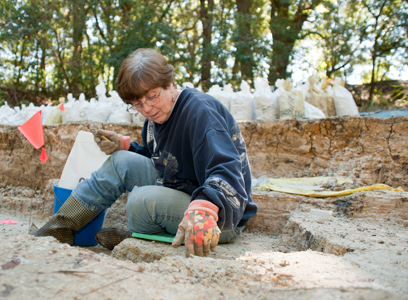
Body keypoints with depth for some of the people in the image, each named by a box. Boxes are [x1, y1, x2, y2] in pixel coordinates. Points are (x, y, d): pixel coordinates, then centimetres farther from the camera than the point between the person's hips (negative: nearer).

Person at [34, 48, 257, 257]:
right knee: (121, 161, -3)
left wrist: (203, 210, -56)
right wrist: (124, 145, 1)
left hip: (223, 217, -8)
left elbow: (227, 173, -36)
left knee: (143, 199, -31)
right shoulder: (156, 117, 3)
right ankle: (61, 227, 2)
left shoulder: (200, 111, -24)